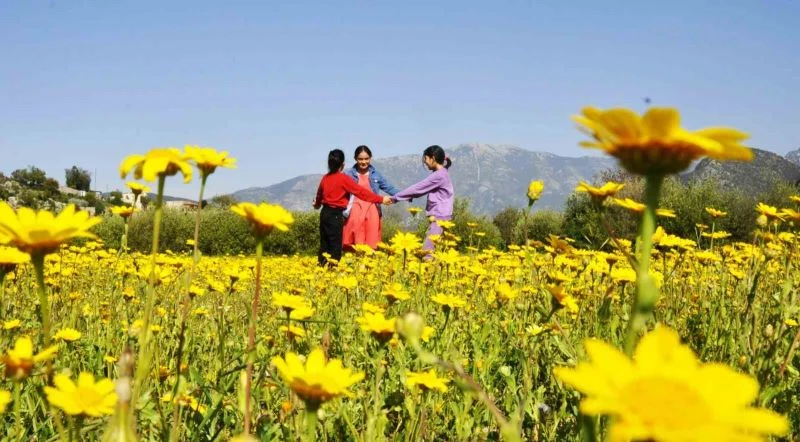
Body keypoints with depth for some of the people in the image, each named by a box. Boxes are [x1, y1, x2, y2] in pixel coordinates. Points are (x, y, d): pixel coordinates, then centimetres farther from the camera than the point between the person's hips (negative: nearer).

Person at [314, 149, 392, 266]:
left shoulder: (325, 178, 7)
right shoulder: (344, 178, -13)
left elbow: (319, 194, 24)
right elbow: (361, 192, -14)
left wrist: (317, 204, 47)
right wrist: (381, 199, -10)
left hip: (324, 213, 7)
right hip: (335, 215, -7)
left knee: (324, 244, 13)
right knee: (335, 245, -2)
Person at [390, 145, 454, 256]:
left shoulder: (439, 175, -16)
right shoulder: (441, 173, 14)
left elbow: (418, 188, -13)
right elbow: (421, 189, 18)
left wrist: (395, 197, -6)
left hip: (440, 218, -10)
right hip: (437, 217, 10)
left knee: (428, 249, -12)